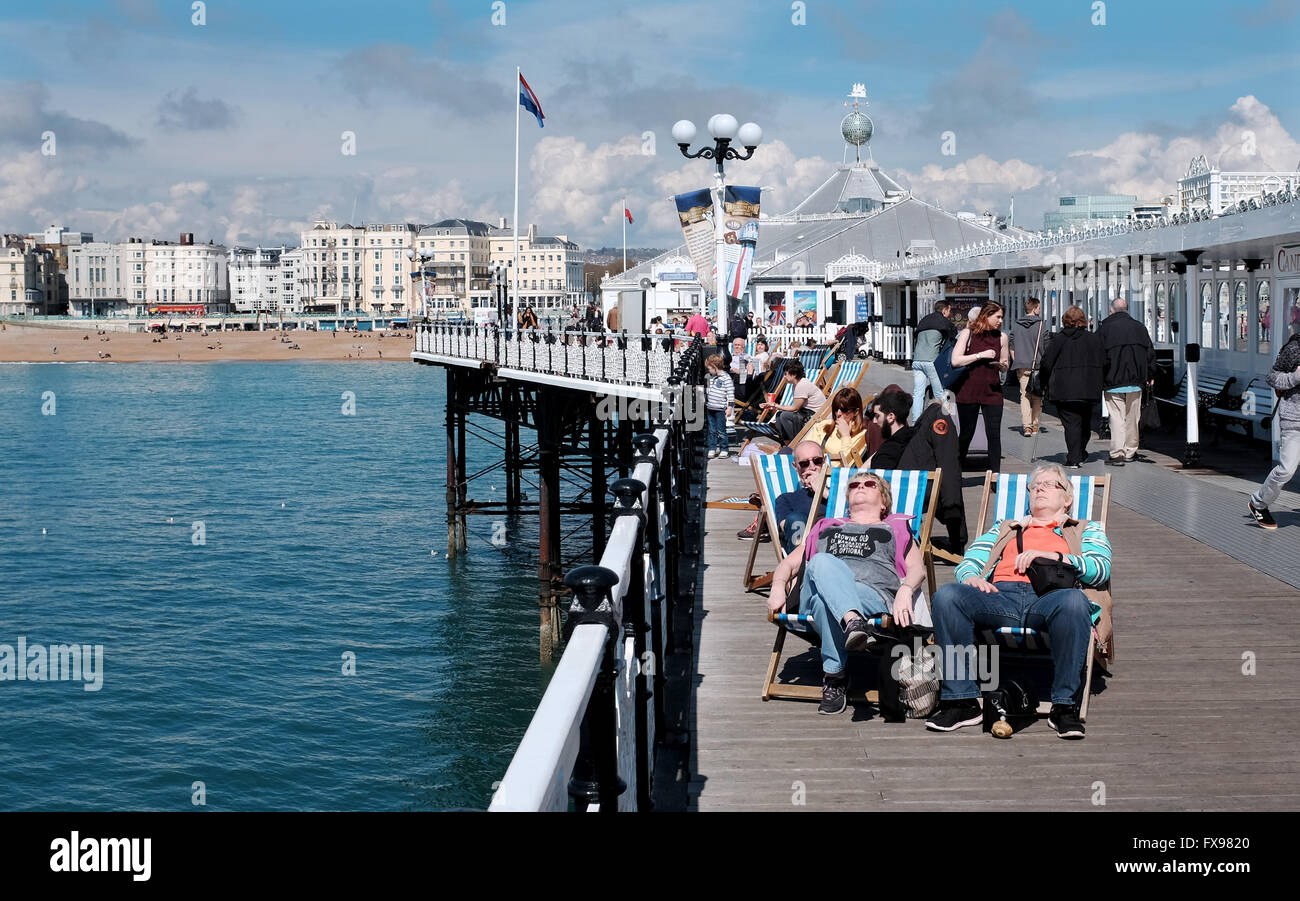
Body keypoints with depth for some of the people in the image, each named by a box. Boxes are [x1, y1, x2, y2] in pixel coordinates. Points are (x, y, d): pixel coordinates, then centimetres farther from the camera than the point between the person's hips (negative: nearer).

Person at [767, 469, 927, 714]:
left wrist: (905, 591, -10)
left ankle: (834, 676, -39)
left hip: (874, 595, -2)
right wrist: (778, 587, 6)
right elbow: (789, 563, 31)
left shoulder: (895, 529, 33)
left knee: (824, 600, -39)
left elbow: (917, 568, 15)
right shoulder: (826, 527, 41)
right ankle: (853, 622, -56)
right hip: (812, 599, 2)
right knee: (822, 562, -37)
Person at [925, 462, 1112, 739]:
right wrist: (972, 578, 0)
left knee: (1074, 600, -41)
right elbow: (966, 564, 25)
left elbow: (1101, 568, 11)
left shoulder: (1087, 530, 32)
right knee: (947, 594, -31)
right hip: (1000, 595, 2)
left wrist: (1052, 557, -3)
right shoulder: (1004, 530, 39)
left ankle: (1064, 706, -31)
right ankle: (961, 700, -26)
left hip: (1048, 596, -2)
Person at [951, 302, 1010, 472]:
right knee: (966, 434, 7)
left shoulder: (1001, 337, 7)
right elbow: (955, 361, -10)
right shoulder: (968, 333, -2)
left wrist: (1003, 365, -7)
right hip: (968, 392, -2)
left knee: (994, 435, -6)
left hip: (992, 392, 2)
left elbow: (1005, 367, 17)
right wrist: (980, 355, -14)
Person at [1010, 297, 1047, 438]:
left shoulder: (1015, 324, 6)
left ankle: (1026, 426, -8)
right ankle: (1034, 425, 12)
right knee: (1037, 397, 9)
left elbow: (1012, 347, 9)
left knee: (1024, 396, 3)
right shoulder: (1041, 324, -5)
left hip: (1022, 366, 2)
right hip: (1038, 365, -2)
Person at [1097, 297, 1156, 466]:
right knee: (1132, 417, 13)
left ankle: (1117, 454, -12)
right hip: (1135, 381, 3)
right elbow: (1150, 352, 10)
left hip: (1113, 382, -3)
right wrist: (1150, 376, 17)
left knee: (1117, 418, -5)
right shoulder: (1139, 327, 7)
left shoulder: (1104, 329, -3)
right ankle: (1130, 452, 20)